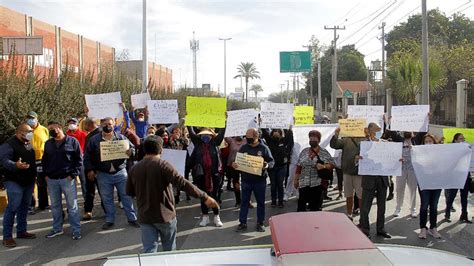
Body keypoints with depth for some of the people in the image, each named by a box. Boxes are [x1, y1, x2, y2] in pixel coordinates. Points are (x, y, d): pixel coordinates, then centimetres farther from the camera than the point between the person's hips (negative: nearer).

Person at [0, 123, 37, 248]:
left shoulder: (29, 144, 15)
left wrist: (34, 176, 19)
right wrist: (15, 165, -41)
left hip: (28, 181, 8)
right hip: (14, 182, -8)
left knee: (24, 206, 13)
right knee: (13, 207, -9)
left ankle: (21, 231, 24)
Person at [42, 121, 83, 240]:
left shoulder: (72, 141, -2)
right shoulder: (48, 144, 13)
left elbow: (79, 159, -3)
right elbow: (44, 160, 19)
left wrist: (73, 174, -11)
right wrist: (46, 174, 7)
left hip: (67, 179, -5)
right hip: (52, 180, 5)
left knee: (72, 206, -1)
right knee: (55, 206, 14)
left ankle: (76, 230, 6)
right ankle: (57, 228, 26)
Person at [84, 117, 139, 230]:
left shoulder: (121, 137, 3)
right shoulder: (94, 140, 2)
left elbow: (132, 147, 7)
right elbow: (87, 156, 5)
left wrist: (130, 152, -16)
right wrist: (90, 169, -4)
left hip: (120, 173, 0)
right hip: (103, 175, 0)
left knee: (126, 195, 5)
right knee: (107, 199, 10)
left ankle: (132, 218, 15)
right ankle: (109, 220, 23)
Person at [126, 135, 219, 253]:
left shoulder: (134, 169, 1)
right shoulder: (163, 165, -14)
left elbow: (129, 192, 12)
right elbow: (183, 183, -23)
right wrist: (204, 197, -24)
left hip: (144, 217, 3)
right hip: (165, 215, -3)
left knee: (149, 250, 2)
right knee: (169, 250, 16)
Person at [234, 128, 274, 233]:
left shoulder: (264, 148, -3)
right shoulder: (244, 148, 4)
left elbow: (272, 161, 1)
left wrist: (267, 165, -21)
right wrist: (234, 164, -13)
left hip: (260, 180, -2)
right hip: (246, 180, 2)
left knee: (260, 202, 8)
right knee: (244, 202, 7)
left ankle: (260, 223, 21)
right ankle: (242, 223, 14)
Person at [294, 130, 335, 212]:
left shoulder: (324, 152, 2)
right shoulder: (304, 151, 9)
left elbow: (332, 164, 0)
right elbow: (298, 167, 12)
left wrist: (323, 166, -17)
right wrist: (296, 179, 10)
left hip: (317, 184, -2)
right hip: (303, 183, 2)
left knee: (315, 206, 2)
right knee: (301, 204, -1)